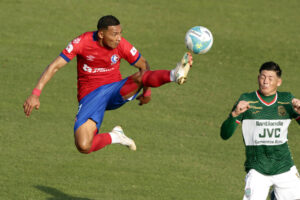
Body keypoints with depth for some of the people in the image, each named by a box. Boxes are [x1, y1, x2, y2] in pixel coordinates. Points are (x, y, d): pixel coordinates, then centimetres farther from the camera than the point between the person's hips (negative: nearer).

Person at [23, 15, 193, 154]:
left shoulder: (122, 45, -9)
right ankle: (114, 137, 3)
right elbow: (55, 66, -14)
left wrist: (147, 91, 3)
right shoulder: (82, 42, -15)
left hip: (116, 92, 1)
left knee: (140, 77, -31)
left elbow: (143, 65, 9)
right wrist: (36, 94, -20)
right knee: (83, 146, -23)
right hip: (90, 97, -1)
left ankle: (175, 75, -54)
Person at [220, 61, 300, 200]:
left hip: (284, 168, 3)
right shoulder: (246, 100, -2)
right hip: (257, 170, -3)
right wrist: (235, 114, -24)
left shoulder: (287, 100, 6)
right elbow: (225, 135, -6)